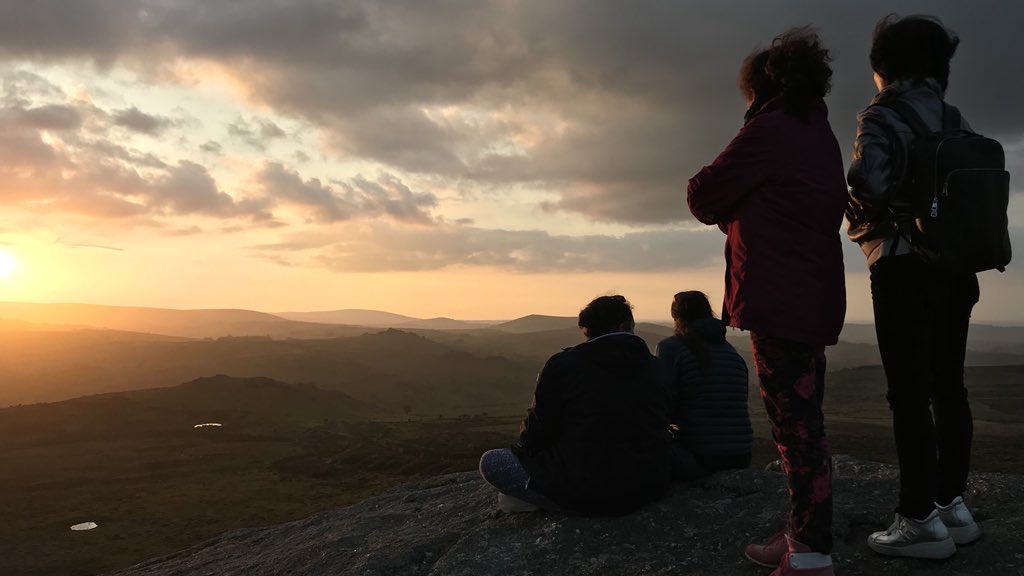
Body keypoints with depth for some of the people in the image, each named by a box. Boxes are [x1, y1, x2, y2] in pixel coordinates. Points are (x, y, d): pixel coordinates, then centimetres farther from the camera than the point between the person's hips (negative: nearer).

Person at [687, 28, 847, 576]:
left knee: (795, 422, -7)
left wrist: (731, 211, 12)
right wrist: (741, 213, 11)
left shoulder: (769, 129, -10)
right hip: (814, 298, 10)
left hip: (779, 299, -10)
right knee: (801, 419, 14)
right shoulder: (821, 135, 18)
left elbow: (703, 197, -8)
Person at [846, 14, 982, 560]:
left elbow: (869, 185, -21)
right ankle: (953, 504, 20)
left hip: (905, 268, -7)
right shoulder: (954, 120, 14)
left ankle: (921, 519, -2)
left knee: (909, 393, -5)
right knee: (947, 386, 12)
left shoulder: (881, 119, -7)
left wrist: (863, 222, -1)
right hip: (956, 267, 8)